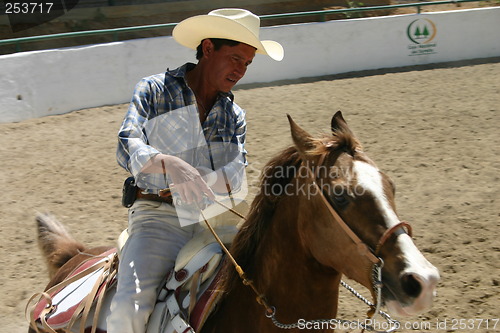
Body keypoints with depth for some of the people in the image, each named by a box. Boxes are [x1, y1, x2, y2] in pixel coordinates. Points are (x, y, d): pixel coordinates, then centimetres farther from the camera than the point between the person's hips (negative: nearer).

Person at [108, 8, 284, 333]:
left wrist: (191, 177, -22)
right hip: (158, 216, -4)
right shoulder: (154, 91, 3)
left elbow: (234, 178, -1)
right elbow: (127, 147, -14)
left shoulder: (235, 115, 15)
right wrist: (170, 165, -35)